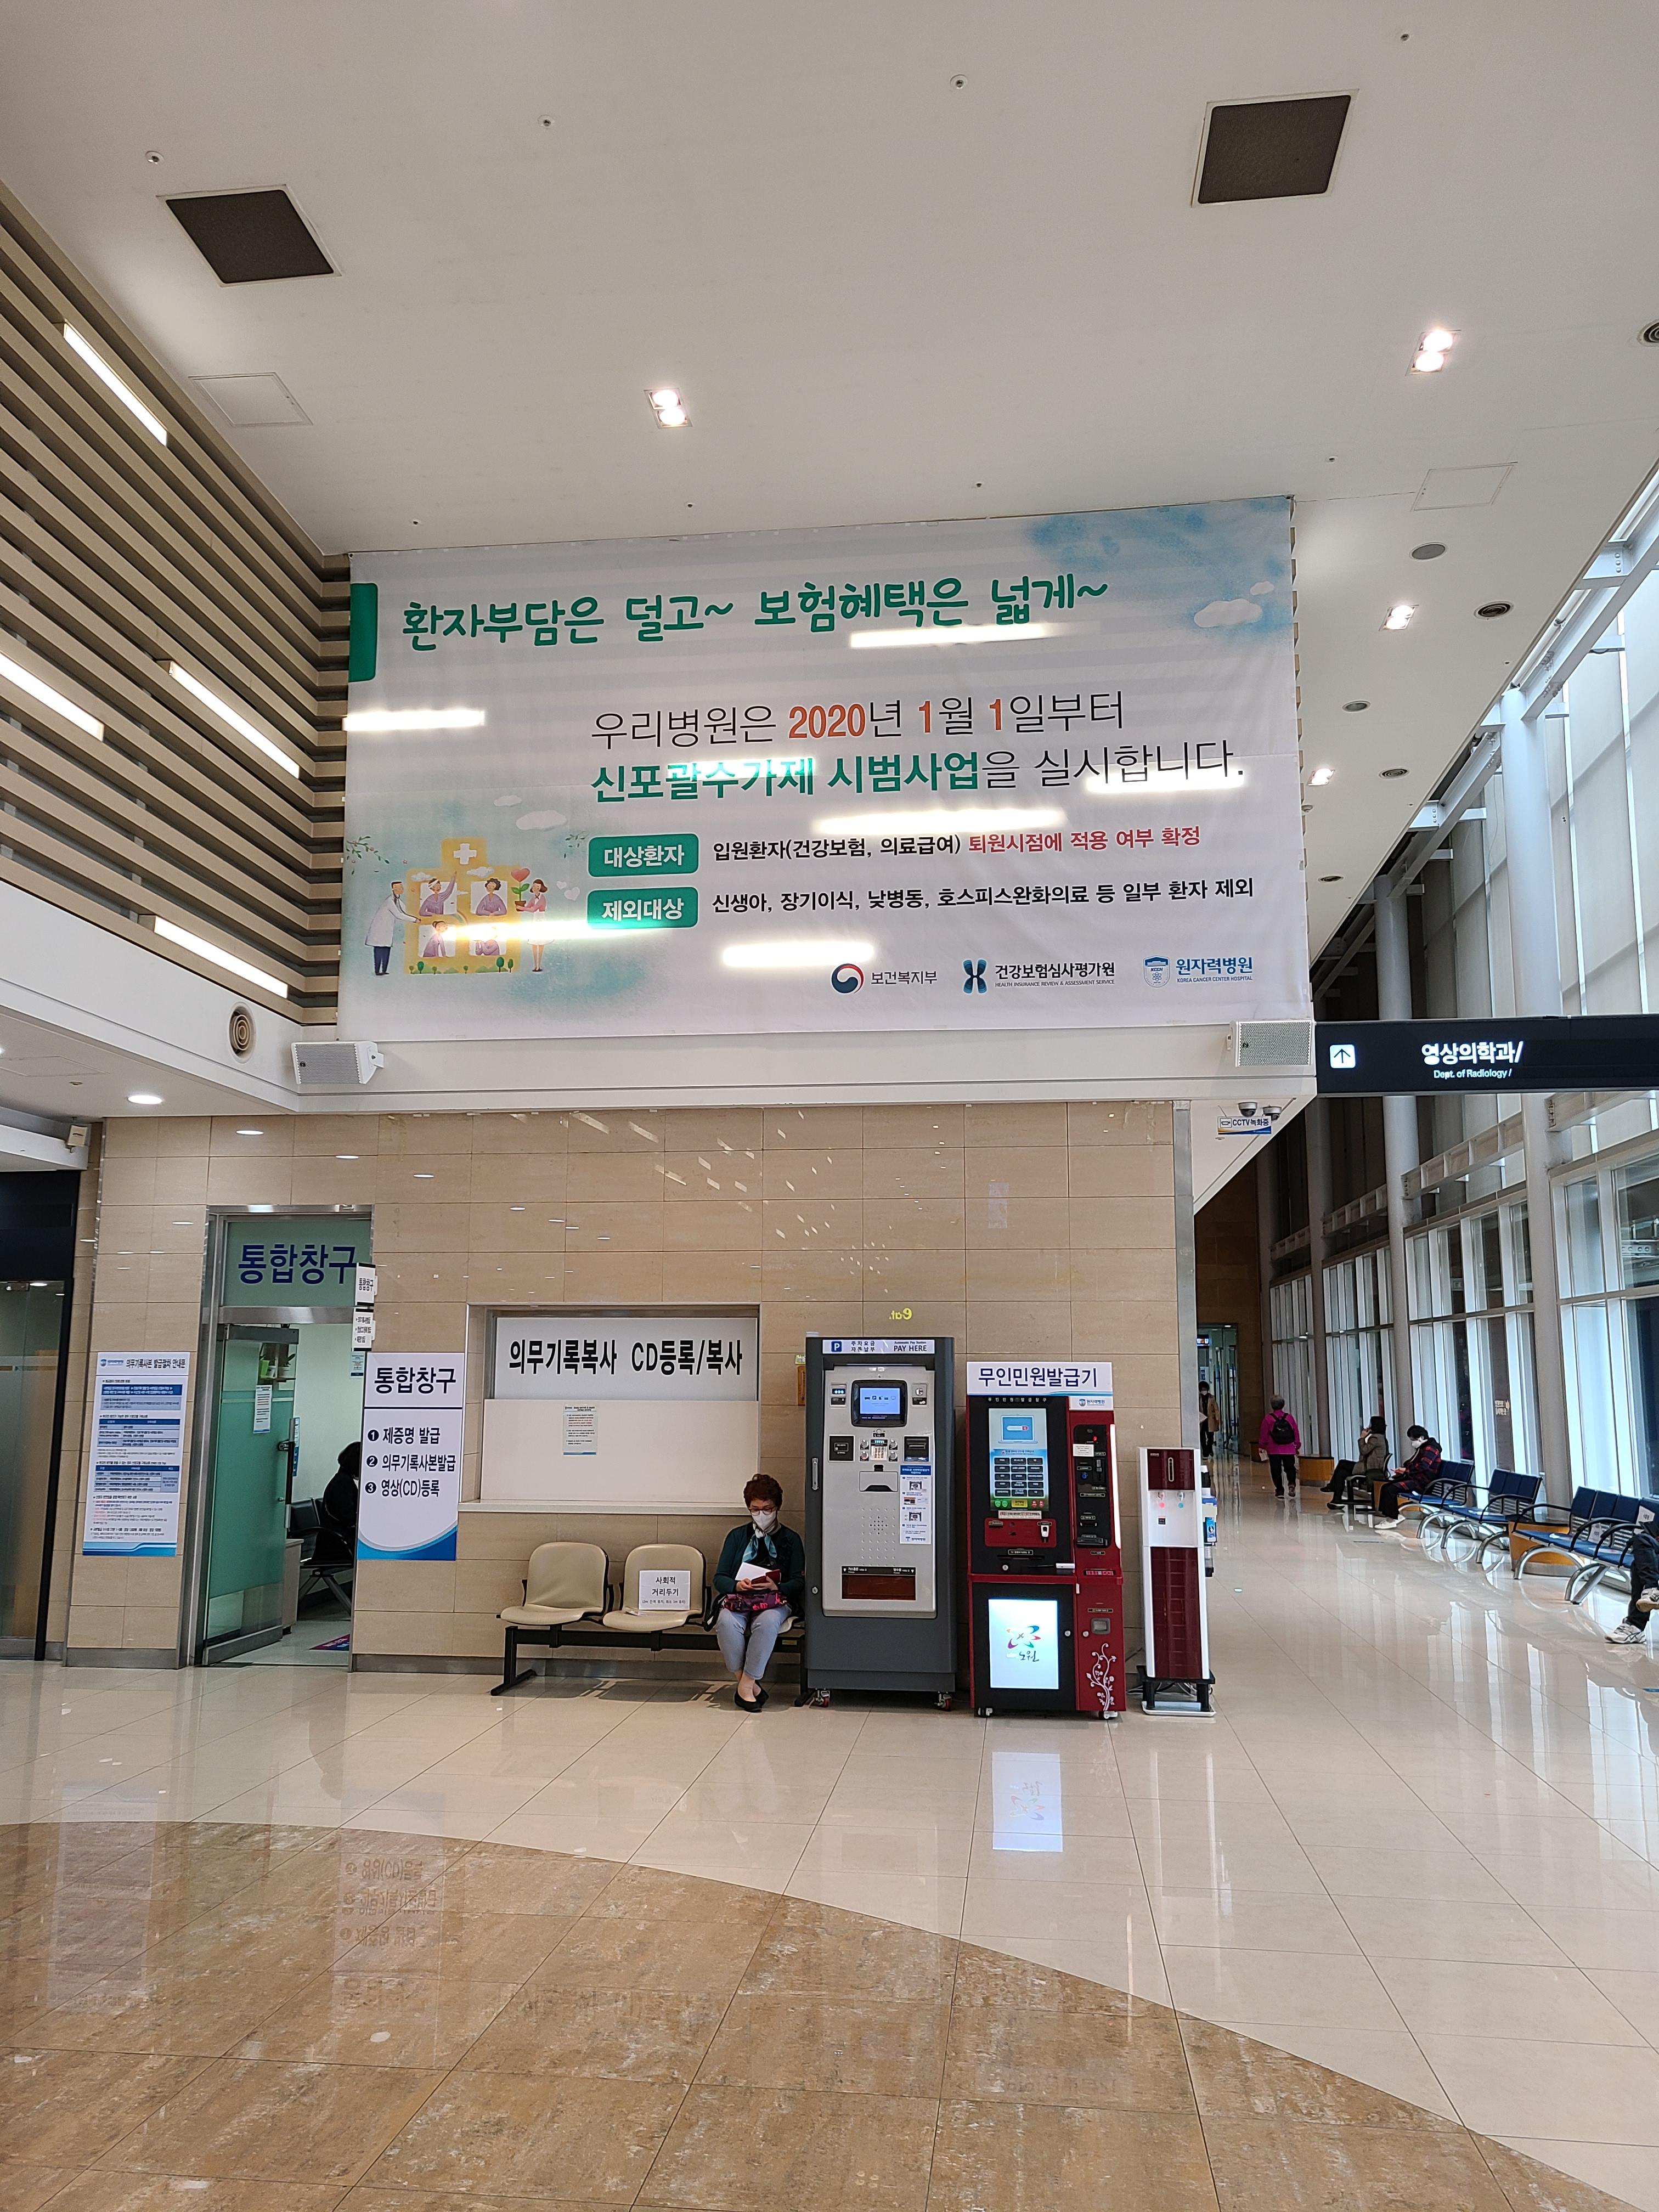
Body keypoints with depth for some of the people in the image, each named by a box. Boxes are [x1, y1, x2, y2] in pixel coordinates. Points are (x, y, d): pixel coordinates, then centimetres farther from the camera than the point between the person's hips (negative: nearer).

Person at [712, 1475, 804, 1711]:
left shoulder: (791, 1540, 14)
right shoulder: (737, 1536, 18)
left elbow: (799, 1582, 5)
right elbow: (719, 1577, 11)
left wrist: (776, 1587, -16)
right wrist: (737, 1585, -12)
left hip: (775, 1601, -1)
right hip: (737, 1598, 1)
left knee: (768, 1622, -38)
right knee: (727, 1623, -35)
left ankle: (746, 1686, -28)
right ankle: (749, 1684, -21)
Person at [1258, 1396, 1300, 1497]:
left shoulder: (1268, 1419, -5)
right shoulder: (1290, 1418, 1)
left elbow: (1264, 1435, -1)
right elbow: (1296, 1433, 7)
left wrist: (1263, 1446, 12)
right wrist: (1297, 1446, 18)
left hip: (1274, 1450, -2)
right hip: (1289, 1450, 2)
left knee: (1276, 1471, 6)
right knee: (1290, 1468, 13)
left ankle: (1280, 1490, 3)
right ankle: (1292, 1484, -10)